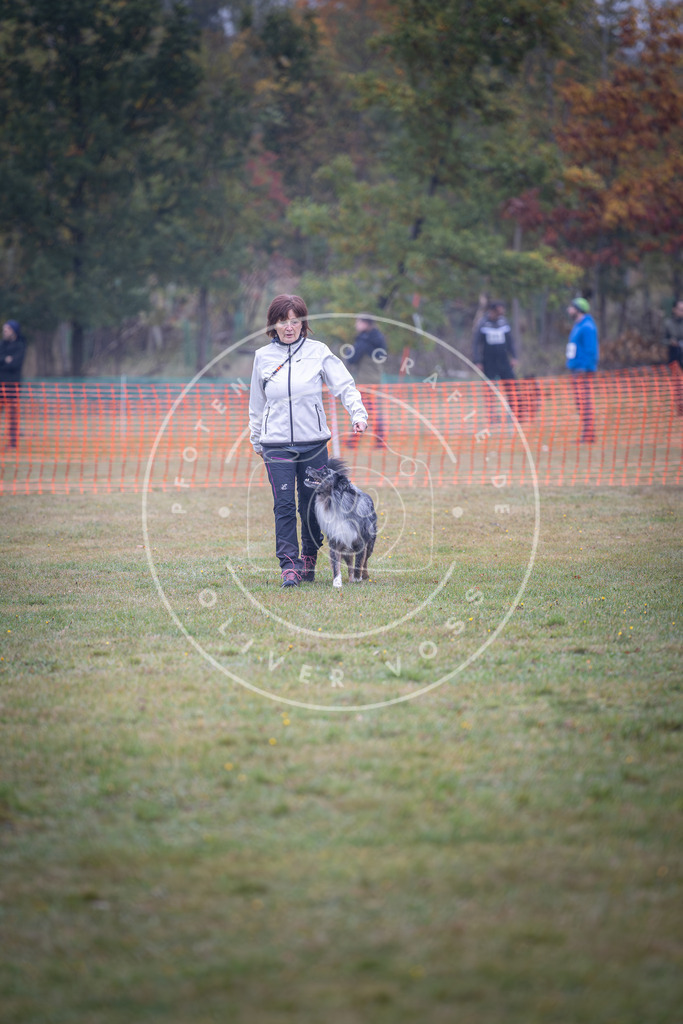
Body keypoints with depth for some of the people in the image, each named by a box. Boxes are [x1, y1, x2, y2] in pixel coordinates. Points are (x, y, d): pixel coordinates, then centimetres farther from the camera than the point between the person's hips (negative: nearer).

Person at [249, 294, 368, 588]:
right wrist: (256, 440, 21)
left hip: (314, 442, 0)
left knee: (312, 504, 4)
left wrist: (358, 414, -18)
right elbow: (257, 403, 16)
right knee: (284, 505, -10)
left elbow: (344, 384, -3)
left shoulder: (318, 352, 1)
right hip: (276, 444, 0)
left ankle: (309, 558, 23)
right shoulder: (263, 357, 7)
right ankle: (288, 566, -11)